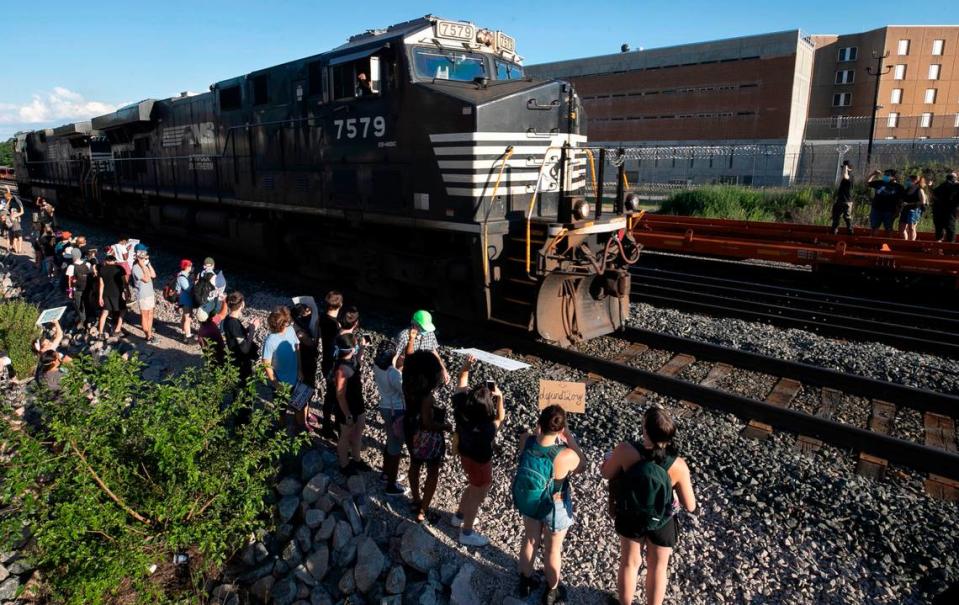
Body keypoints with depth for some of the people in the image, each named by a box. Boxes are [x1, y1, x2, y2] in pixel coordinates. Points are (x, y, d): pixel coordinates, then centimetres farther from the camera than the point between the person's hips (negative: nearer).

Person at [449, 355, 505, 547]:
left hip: (465, 454, 7)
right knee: (477, 496, 18)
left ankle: (459, 516, 53)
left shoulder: (460, 405, -26)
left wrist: (466, 367, -10)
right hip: (480, 461, -7)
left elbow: (461, 385, -5)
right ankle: (466, 534, 38)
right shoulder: (486, 428, -39)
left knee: (475, 487, 33)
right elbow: (500, 419, -18)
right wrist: (500, 397, -25)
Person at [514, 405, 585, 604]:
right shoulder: (566, 456, -38)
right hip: (555, 506, -3)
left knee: (530, 539, 31)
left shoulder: (526, 440, -28)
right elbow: (582, 464, -13)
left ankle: (525, 582, 53)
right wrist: (570, 438, -13)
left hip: (528, 501, 4)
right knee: (552, 549, 24)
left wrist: (540, 429, -10)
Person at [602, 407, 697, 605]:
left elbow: (605, 473, -11)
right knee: (657, 568, 26)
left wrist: (615, 455, 6)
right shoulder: (678, 466, -30)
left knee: (629, 563, 27)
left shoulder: (626, 451, -32)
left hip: (630, 517, 1)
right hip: (661, 523, -1)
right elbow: (690, 506, -16)